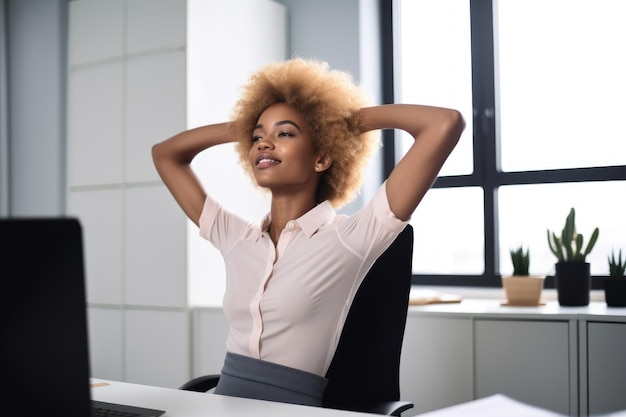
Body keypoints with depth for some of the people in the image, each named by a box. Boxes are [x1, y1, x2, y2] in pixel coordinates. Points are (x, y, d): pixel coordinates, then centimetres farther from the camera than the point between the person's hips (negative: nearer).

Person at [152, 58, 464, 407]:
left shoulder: (351, 238, -4)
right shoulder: (235, 238, 12)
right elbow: (165, 154, 26)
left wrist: (350, 119, 2)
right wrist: (241, 126, 18)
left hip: (291, 406, -3)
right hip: (223, 403, 3)